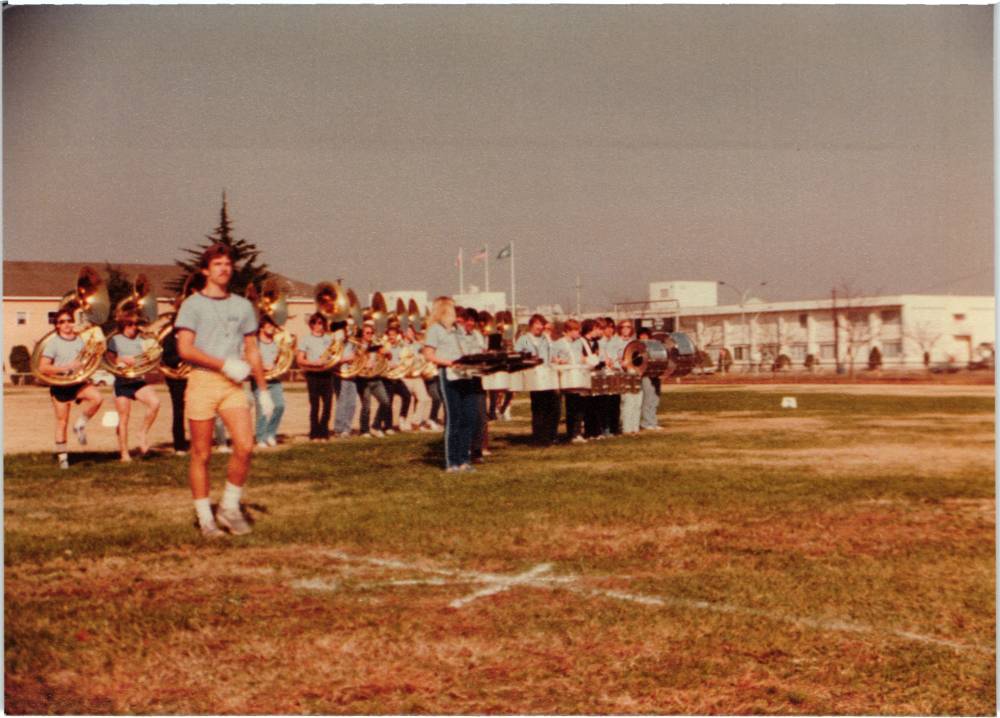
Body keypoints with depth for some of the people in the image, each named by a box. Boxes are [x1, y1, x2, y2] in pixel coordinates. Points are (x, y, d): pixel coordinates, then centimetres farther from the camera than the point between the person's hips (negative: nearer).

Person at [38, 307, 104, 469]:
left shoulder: (81, 340, 6)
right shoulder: (53, 343, -5)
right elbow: (42, 367, -13)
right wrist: (66, 367, -21)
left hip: (78, 382, 3)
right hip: (60, 385, -3)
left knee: (97, 397, -25)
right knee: (62, 421, 1)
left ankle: (80, 425, -1)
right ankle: (62, 457, 14)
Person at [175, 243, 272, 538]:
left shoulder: (243, 306, 15)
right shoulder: (192, 305, 1)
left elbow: (252, 351, 18)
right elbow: (185, 349, -9)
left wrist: (264, 390, 14)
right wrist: (225, 364, -15)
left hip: (233, 385, 3)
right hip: (202, 381, -3)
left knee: (245, 446, -12)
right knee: (201, 454, 1)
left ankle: (230, 507, 6)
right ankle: (205, 518, 12)